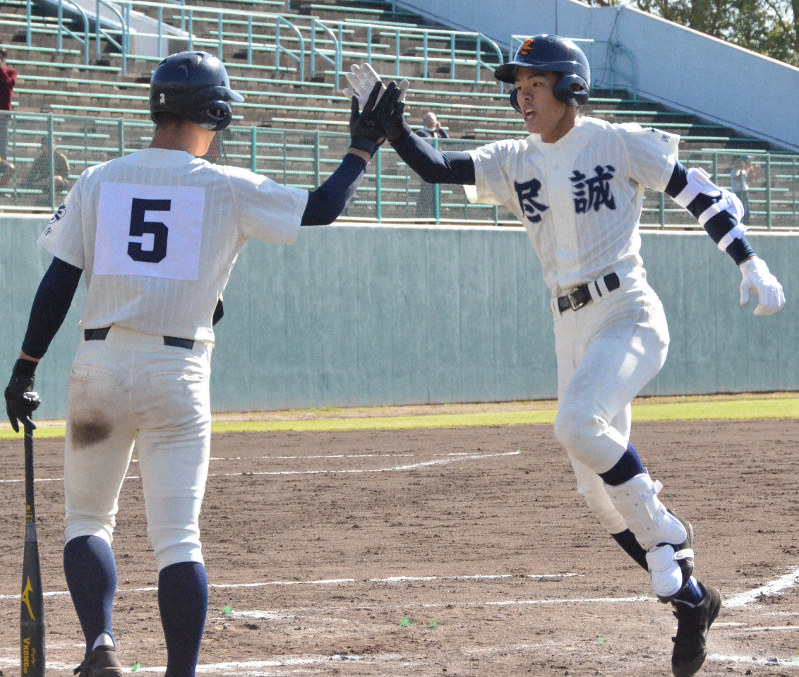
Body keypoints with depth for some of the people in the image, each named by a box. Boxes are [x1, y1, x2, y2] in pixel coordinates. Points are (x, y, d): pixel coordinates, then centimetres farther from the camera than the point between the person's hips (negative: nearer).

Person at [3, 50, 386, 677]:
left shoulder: (97, 182, 4)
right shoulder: (228, 189, -2)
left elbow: (58, 284, 3)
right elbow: (323, 208, 1)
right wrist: (363, 146, 17)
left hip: (99, 366, 2)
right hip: (178, 373, -2)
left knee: (88, 520, 14)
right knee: (178, 537, 1)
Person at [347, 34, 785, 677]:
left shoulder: (619, 143, -6)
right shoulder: (516, 162, 9)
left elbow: (702, 195, -5)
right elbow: (438, 168, -1)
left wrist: (752, 266, -15)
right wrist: (394, 130, -20)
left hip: (629, 318, -7)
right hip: (571, 330, 7)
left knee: (579, 425, -32)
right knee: (600, 488, 6)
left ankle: (665, 528, -10)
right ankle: (689, 596, 21)